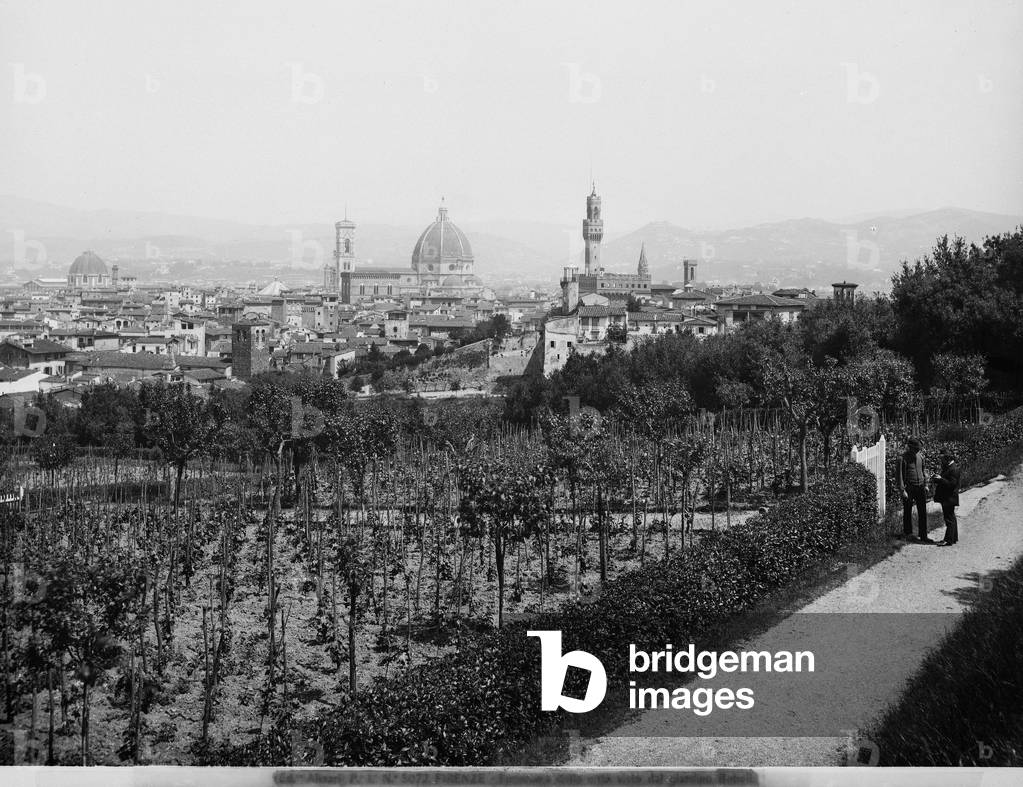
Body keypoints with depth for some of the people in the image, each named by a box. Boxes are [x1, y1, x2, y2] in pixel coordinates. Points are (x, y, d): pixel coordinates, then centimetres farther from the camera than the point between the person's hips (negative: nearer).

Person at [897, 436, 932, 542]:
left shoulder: (920, 455, 7)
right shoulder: (903, 458, -11)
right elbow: (900, 475, -11)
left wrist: (925, 484, 14)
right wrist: (902, 490, -15)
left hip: (920, 487, 5)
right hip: (909, 488, -5)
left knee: (923, 513, 1)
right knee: (907, 511, 9)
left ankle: (923, 536, 4)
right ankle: (907, 533, 26)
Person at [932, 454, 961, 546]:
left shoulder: (954, 469, -18)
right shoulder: (948, 468, 15)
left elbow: (952, 484, -23)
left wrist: (940, 479, -19)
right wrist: (938, 479, 5)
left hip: (949, 499, -11)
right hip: (946, 498, 11)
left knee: (949, 519, -8)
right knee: (951, 518, 17)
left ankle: (948, 540, -6)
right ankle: (954, 537, 26)